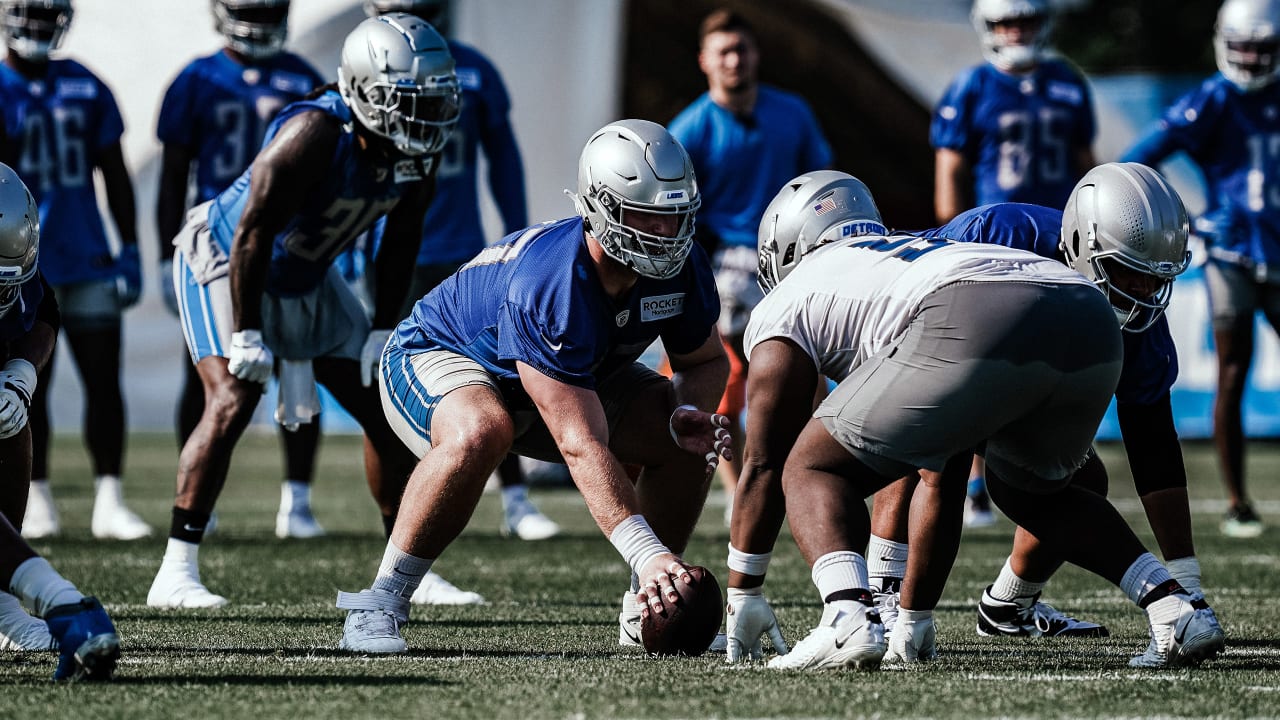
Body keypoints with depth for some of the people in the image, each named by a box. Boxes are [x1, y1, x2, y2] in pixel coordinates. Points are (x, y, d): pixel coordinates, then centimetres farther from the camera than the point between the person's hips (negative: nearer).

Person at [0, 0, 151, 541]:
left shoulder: (85, 87, 7)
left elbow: (114, 174, 13)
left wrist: (129, 249, 9)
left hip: (87, 258, 3)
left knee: (104, 379, -1)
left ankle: (109, 502, 1)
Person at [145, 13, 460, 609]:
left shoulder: (418, 150, -14)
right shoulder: (315, 135, -35)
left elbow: (400, 242, 1)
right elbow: (254, 233, -30)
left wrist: (383, 331, -1)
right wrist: (248, 338, -26)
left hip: (305, 279, 8)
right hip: (223, 261, -8)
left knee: (384, 406, 4)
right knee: (233, 401, -23)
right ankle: (176, 575, -21)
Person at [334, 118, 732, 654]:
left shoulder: (681, 266, -20)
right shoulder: (549, 287, -41)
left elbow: (706, 361, 1)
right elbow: (582, 446, -44)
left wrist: (691, 413, -23)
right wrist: (646, 553, -50)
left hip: (570, 375, 7)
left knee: (689, 442, -10)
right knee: (480, 433, -41)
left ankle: (645, 611, 7)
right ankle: (377, 608, -28)